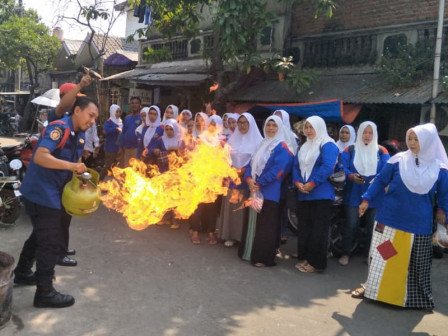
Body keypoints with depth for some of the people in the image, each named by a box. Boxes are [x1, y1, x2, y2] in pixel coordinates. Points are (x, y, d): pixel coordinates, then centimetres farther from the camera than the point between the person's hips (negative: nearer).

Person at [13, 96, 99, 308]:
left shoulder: (79, 135, 8)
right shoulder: (59, 128, -21)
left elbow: (75, 160, 18)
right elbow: (39, 157, -33)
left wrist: (80, 172, -2)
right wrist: (71, 166, -37)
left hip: (51, 193, 10)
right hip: (41, 193, -10)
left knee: (41, 235, 25)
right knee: (53, 244, -5)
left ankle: (22, 274, 44)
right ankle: (45, 293, 7)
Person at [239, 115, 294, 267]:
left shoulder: (282, 147, -6)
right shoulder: (262, 145, 17)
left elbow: (277, 170, -17)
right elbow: (251, 163, 12)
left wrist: (259, 183, -16)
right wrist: (249, 179, -8)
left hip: (269, 192, -7)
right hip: (255, 190, 7)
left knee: (265, 226, -3)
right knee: (253, 222, 13)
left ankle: (264, 257, 5)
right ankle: (249, 252, 23)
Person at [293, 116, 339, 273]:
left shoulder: (328, 145, -6)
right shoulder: (304, 147, 19)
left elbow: (328, 167, -19)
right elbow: (296, 167, 13)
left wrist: (312, 184, -20)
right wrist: (297, 182, -6)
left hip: (321, 194, -8)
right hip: (303, 194, 8)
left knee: (318, 229, -4)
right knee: (303, 227, 11)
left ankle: (316, 262, 3)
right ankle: (304, 258, 22)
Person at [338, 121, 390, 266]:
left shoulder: (381, 151, 6)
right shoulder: (350, 150, 5)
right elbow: (342, 167, -5)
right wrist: (351, 176, -25)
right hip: (354, 195, -1)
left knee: (372, 226, 8)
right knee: (351, 224, 0)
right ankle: (346, 253, 14)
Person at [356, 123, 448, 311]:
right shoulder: (398, 161, -5)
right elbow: (380, 181, 1)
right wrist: (367, 199, -5)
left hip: (419, 225, 1)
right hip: (390, 220, 0)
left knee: (415, 264, 10)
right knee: (383, 258, 9)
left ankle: (414, 297, 26)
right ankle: (376, 289, 25)